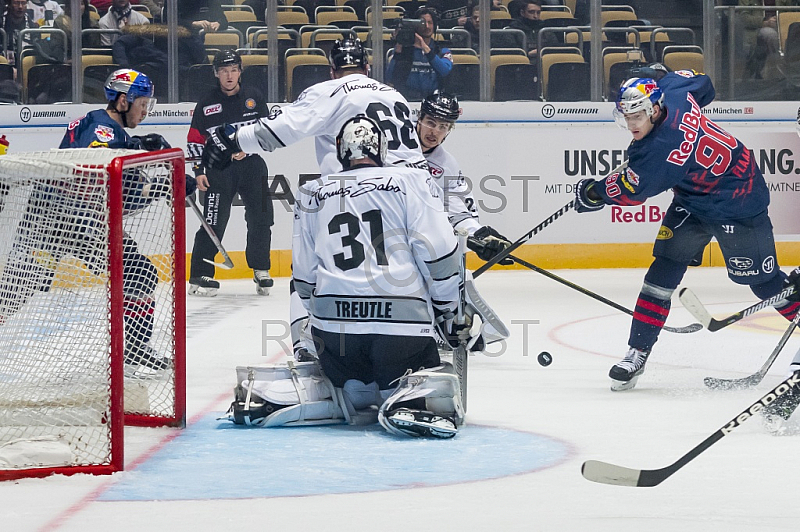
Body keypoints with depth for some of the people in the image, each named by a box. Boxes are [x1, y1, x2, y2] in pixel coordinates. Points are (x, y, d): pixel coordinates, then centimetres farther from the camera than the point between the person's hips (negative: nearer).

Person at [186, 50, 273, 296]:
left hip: (251, 164, 2)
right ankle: (200, 275, -5)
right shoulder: (206, 103, 3)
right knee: (214, 220, -9)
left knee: (260, 218, 1)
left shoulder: (254, 98, 7)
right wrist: (199, 170, -3)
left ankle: (261, 270, 17)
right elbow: (195, 140, 5)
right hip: (219, 167, -2)